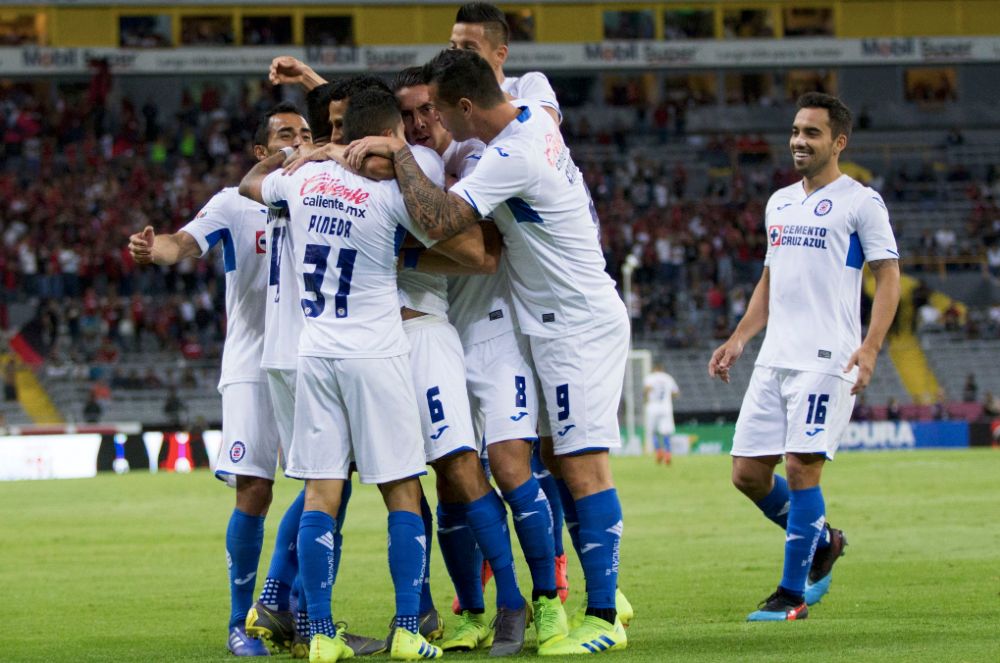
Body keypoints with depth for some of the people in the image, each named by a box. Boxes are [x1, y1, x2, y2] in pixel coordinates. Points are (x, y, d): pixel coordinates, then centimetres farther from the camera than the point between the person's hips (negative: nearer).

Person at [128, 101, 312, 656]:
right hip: (252, 368, -4)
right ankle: (241, 621, 1)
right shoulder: (234, 205, -1)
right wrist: (154, 251, -39)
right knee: (254, 492, -9)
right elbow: (184, 242, -16)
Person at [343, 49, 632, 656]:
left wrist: (397, 151, -21)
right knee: (568, 462, 13)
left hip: (577, 326, -10)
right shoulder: (533, 115, 6)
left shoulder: (510, 158, -24)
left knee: (583, 465, -9)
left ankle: (603, 618, -8)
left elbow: (438, 220, -30)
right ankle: (604, 592, 18)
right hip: (581, 316, 10)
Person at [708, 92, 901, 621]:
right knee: (747, 472, 3)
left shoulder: (860, 202, -3)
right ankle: (821, 542, 26)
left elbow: (888, 278, -6)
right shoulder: (780, 202, 18)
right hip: (774, 358, 7)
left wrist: (869, 348, -18)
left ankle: (792, 594, -3)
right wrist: (739, 339, 17)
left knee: (801, 467, -11)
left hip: (826, 359, -7)